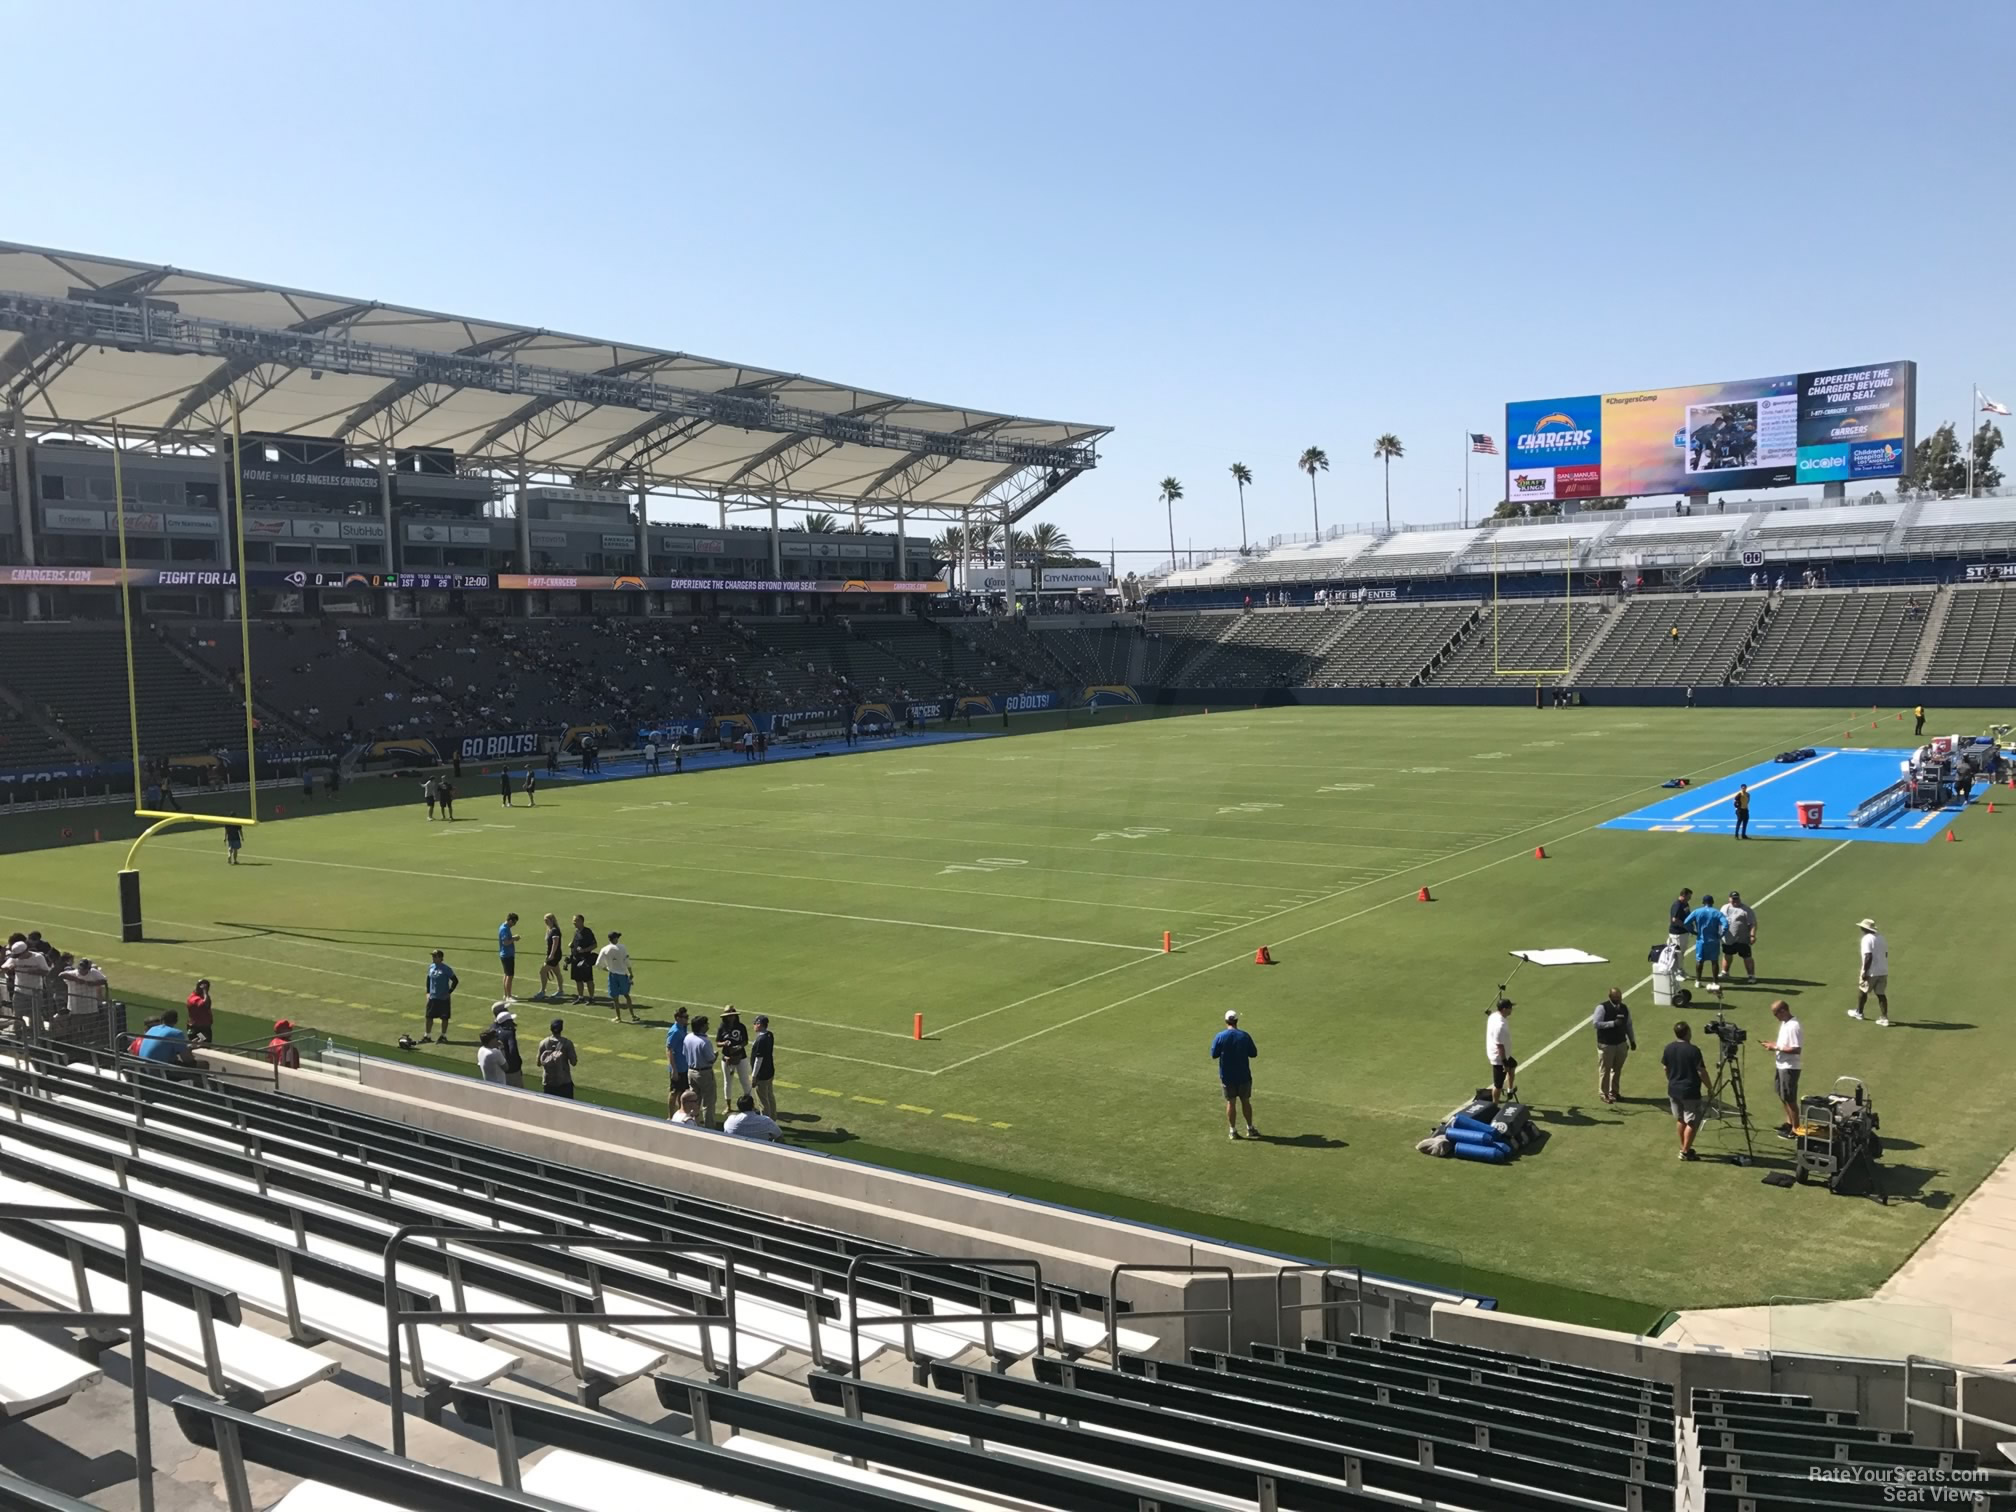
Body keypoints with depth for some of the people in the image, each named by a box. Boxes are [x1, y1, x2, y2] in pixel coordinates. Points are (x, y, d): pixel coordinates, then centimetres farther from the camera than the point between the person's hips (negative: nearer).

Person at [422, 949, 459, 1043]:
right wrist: (428, 992, 10)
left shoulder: (446, 969, -12)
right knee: (429, 1017, 8)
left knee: (444, 1018, 3)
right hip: (432, 997, 5)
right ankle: (427, 1036, 19)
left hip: (443, 998, -5)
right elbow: (428, 979, 18)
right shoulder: (431, 967, 5)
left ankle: (443, 1036, 15)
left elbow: (455, 980, -10)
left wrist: (449, 992, -12)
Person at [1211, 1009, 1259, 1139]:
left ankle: (1232, 1130, 12)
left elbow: (1214, 1055, -5)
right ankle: (1250, 1129, 19)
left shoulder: (1219, 1037, -11)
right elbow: (1253, 1054, -3)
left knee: (1231, 1102, 8)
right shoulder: (1245, 1036, -10)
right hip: (1244, 1076, 0)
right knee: (1245, 1101, 12)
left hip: (1227, 1077, 0)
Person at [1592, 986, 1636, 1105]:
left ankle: (1613, 1092, 31)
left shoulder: (1624, 1008, 3)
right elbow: (1596, 1023, -22)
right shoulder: (1602, 1008, -16)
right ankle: (1603, 1093, 17)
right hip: (1606, 1045, -5)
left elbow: (1628, 1025, 12)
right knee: (1605, 1070, 4)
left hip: (1621, 1043, 5)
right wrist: (1613, 1023, -27)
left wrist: (1632, 1040, 13)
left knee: (1617, 1069, 16)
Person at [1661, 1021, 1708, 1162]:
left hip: (1673, 1090, 6)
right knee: (1692, 1122, 2)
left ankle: (1684, 1148, 28)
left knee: (1680, 1119, 18)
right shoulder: (1693, 1050, -17)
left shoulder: (1668, 1049, 1)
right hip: (1690, 1092, -6)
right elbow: (1701, 1072, -15)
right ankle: (1685, 1152, 2)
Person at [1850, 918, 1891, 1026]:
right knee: (1881, 994, 8)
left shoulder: (1867, 939, -14)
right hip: (1883, 971, 7)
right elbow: (1886, 954, 16)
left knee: (1862, 990, 13)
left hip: (1872, 972, -7)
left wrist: (1864, 972, -18)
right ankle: (1884, 1018, 4)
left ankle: (1858, 1012, 27)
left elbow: (1868, 957, -22)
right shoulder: (1881, 938, 10)